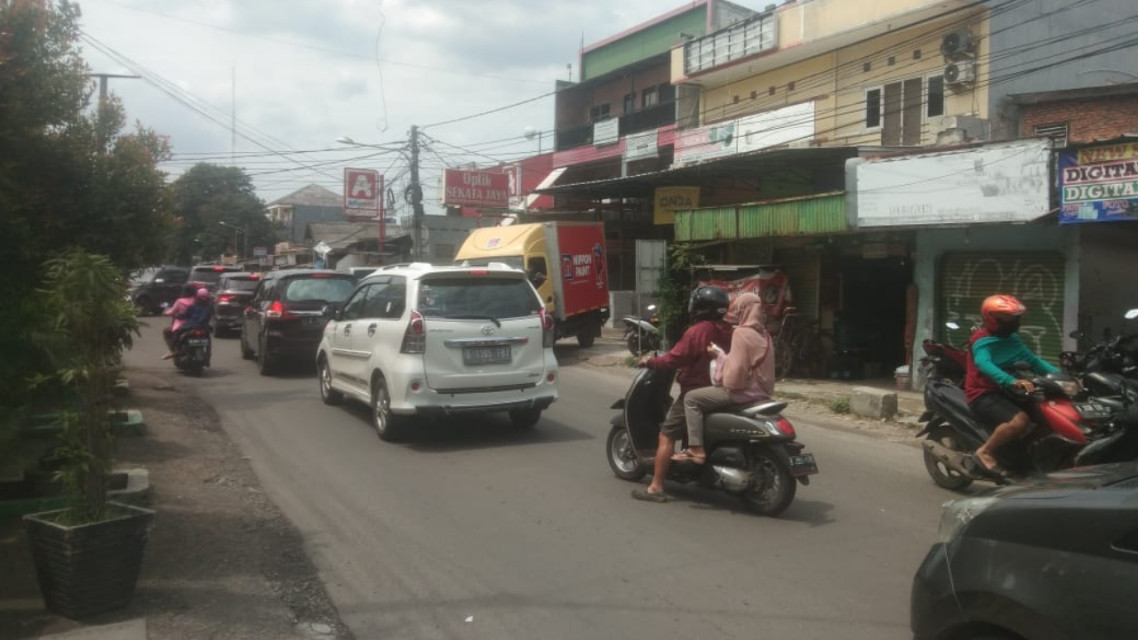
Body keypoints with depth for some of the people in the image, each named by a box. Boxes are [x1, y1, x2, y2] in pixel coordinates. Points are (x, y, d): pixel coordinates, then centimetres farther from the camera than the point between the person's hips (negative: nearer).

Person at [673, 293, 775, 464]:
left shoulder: (742, 333, -16)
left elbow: (735, 370, -22)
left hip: (746, 391, -10)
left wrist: (718, 355, -8)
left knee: (691, 399, -6)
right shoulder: (762, 333, 14)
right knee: (708, 394, 28)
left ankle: (696, 450, -13)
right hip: (761, 391, 10)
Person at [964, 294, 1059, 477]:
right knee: (1020, 420, -32)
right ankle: (985, 452, -16)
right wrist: (1012, 381, -48)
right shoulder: (982, 340, -14)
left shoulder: (1013, 339, 14)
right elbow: (983, 363, -34)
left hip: (1005, 392, 9)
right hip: (984, 395, -9)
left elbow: (1032, 360, 17)